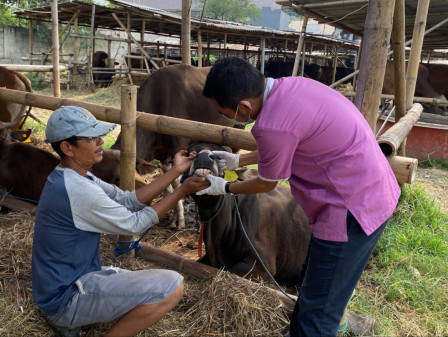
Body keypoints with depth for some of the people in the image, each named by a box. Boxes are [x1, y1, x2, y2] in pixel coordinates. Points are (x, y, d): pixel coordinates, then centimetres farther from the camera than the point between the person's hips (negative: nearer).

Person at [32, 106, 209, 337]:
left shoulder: (73, 177, 3)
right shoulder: (76, 189, -27)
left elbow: (128, 200, 1)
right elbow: (134, 224, -17)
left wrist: (175, 172, -5)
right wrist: (182, 191, -11)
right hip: (66, 297, -10)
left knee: (155, 285, 23)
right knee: (172, 286, -20)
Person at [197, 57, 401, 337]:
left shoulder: (272, 125, -27)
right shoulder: (290, 85, 0)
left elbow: (266, 184, -7)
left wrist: (225, 187, 10)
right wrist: (237, 160, 22)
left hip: (355, 208, -10)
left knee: (317, 314, 6)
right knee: (313, 282, 25)